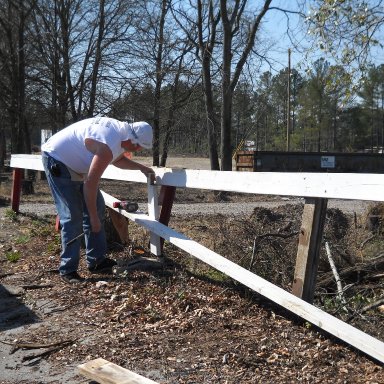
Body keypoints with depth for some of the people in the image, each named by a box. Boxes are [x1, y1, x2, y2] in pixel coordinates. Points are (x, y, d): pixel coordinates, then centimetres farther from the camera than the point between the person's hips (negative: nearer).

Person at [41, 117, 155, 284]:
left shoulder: (121, 130, -3)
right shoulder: (108, 146, -32)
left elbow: (119, 159, 18)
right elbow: (90, 184, -29)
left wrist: (141, 167, 8)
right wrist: (94, 219, -22)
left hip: (75, 164, 10)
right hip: (56, 161, -10)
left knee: (97, 207, 7)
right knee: (73, 216, -14)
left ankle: (96, 260, 12)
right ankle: (68, 270, -6)